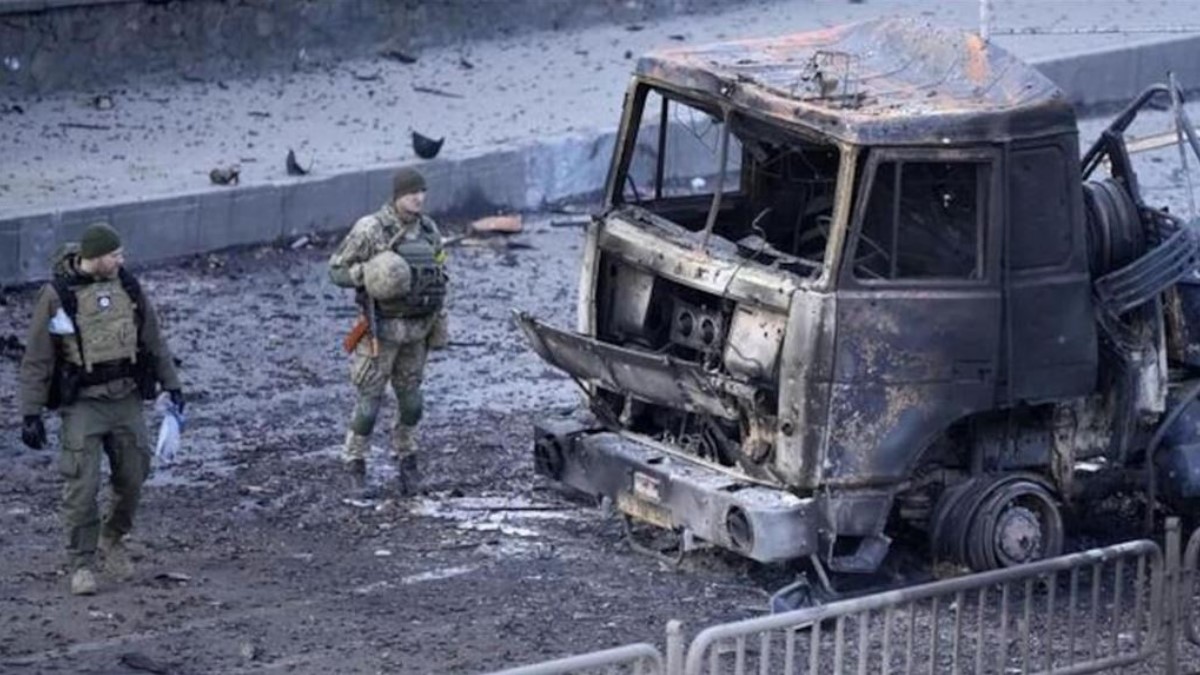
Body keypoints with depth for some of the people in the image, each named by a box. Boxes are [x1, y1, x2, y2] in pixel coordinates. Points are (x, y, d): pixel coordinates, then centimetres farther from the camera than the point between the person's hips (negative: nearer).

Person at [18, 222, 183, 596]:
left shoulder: (128, 287, 2)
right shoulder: (57, 295, -11)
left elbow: (153, 340, 13)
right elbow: (37, 359, -6)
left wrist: (171, 383, 13)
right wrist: (30, 414, -8)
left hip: (127, 400, 4)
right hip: (82, 404, -4)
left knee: (132, 478, 8)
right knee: (82, 487, -6)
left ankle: (112, 538, 33)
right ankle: (82, 565, 5)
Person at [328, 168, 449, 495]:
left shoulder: (428, 229, 3)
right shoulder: (369, 230, -14)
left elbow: (439, 277, 14)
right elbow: (336, 270, -9)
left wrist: (439, 323, 10)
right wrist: (365, 276, -27)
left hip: (416, 331, 5)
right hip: (381, 329, -5)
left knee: (411, 400, 11)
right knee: (369, 401, -1)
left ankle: (405, 458, 27)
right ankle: (355, 467, 12)